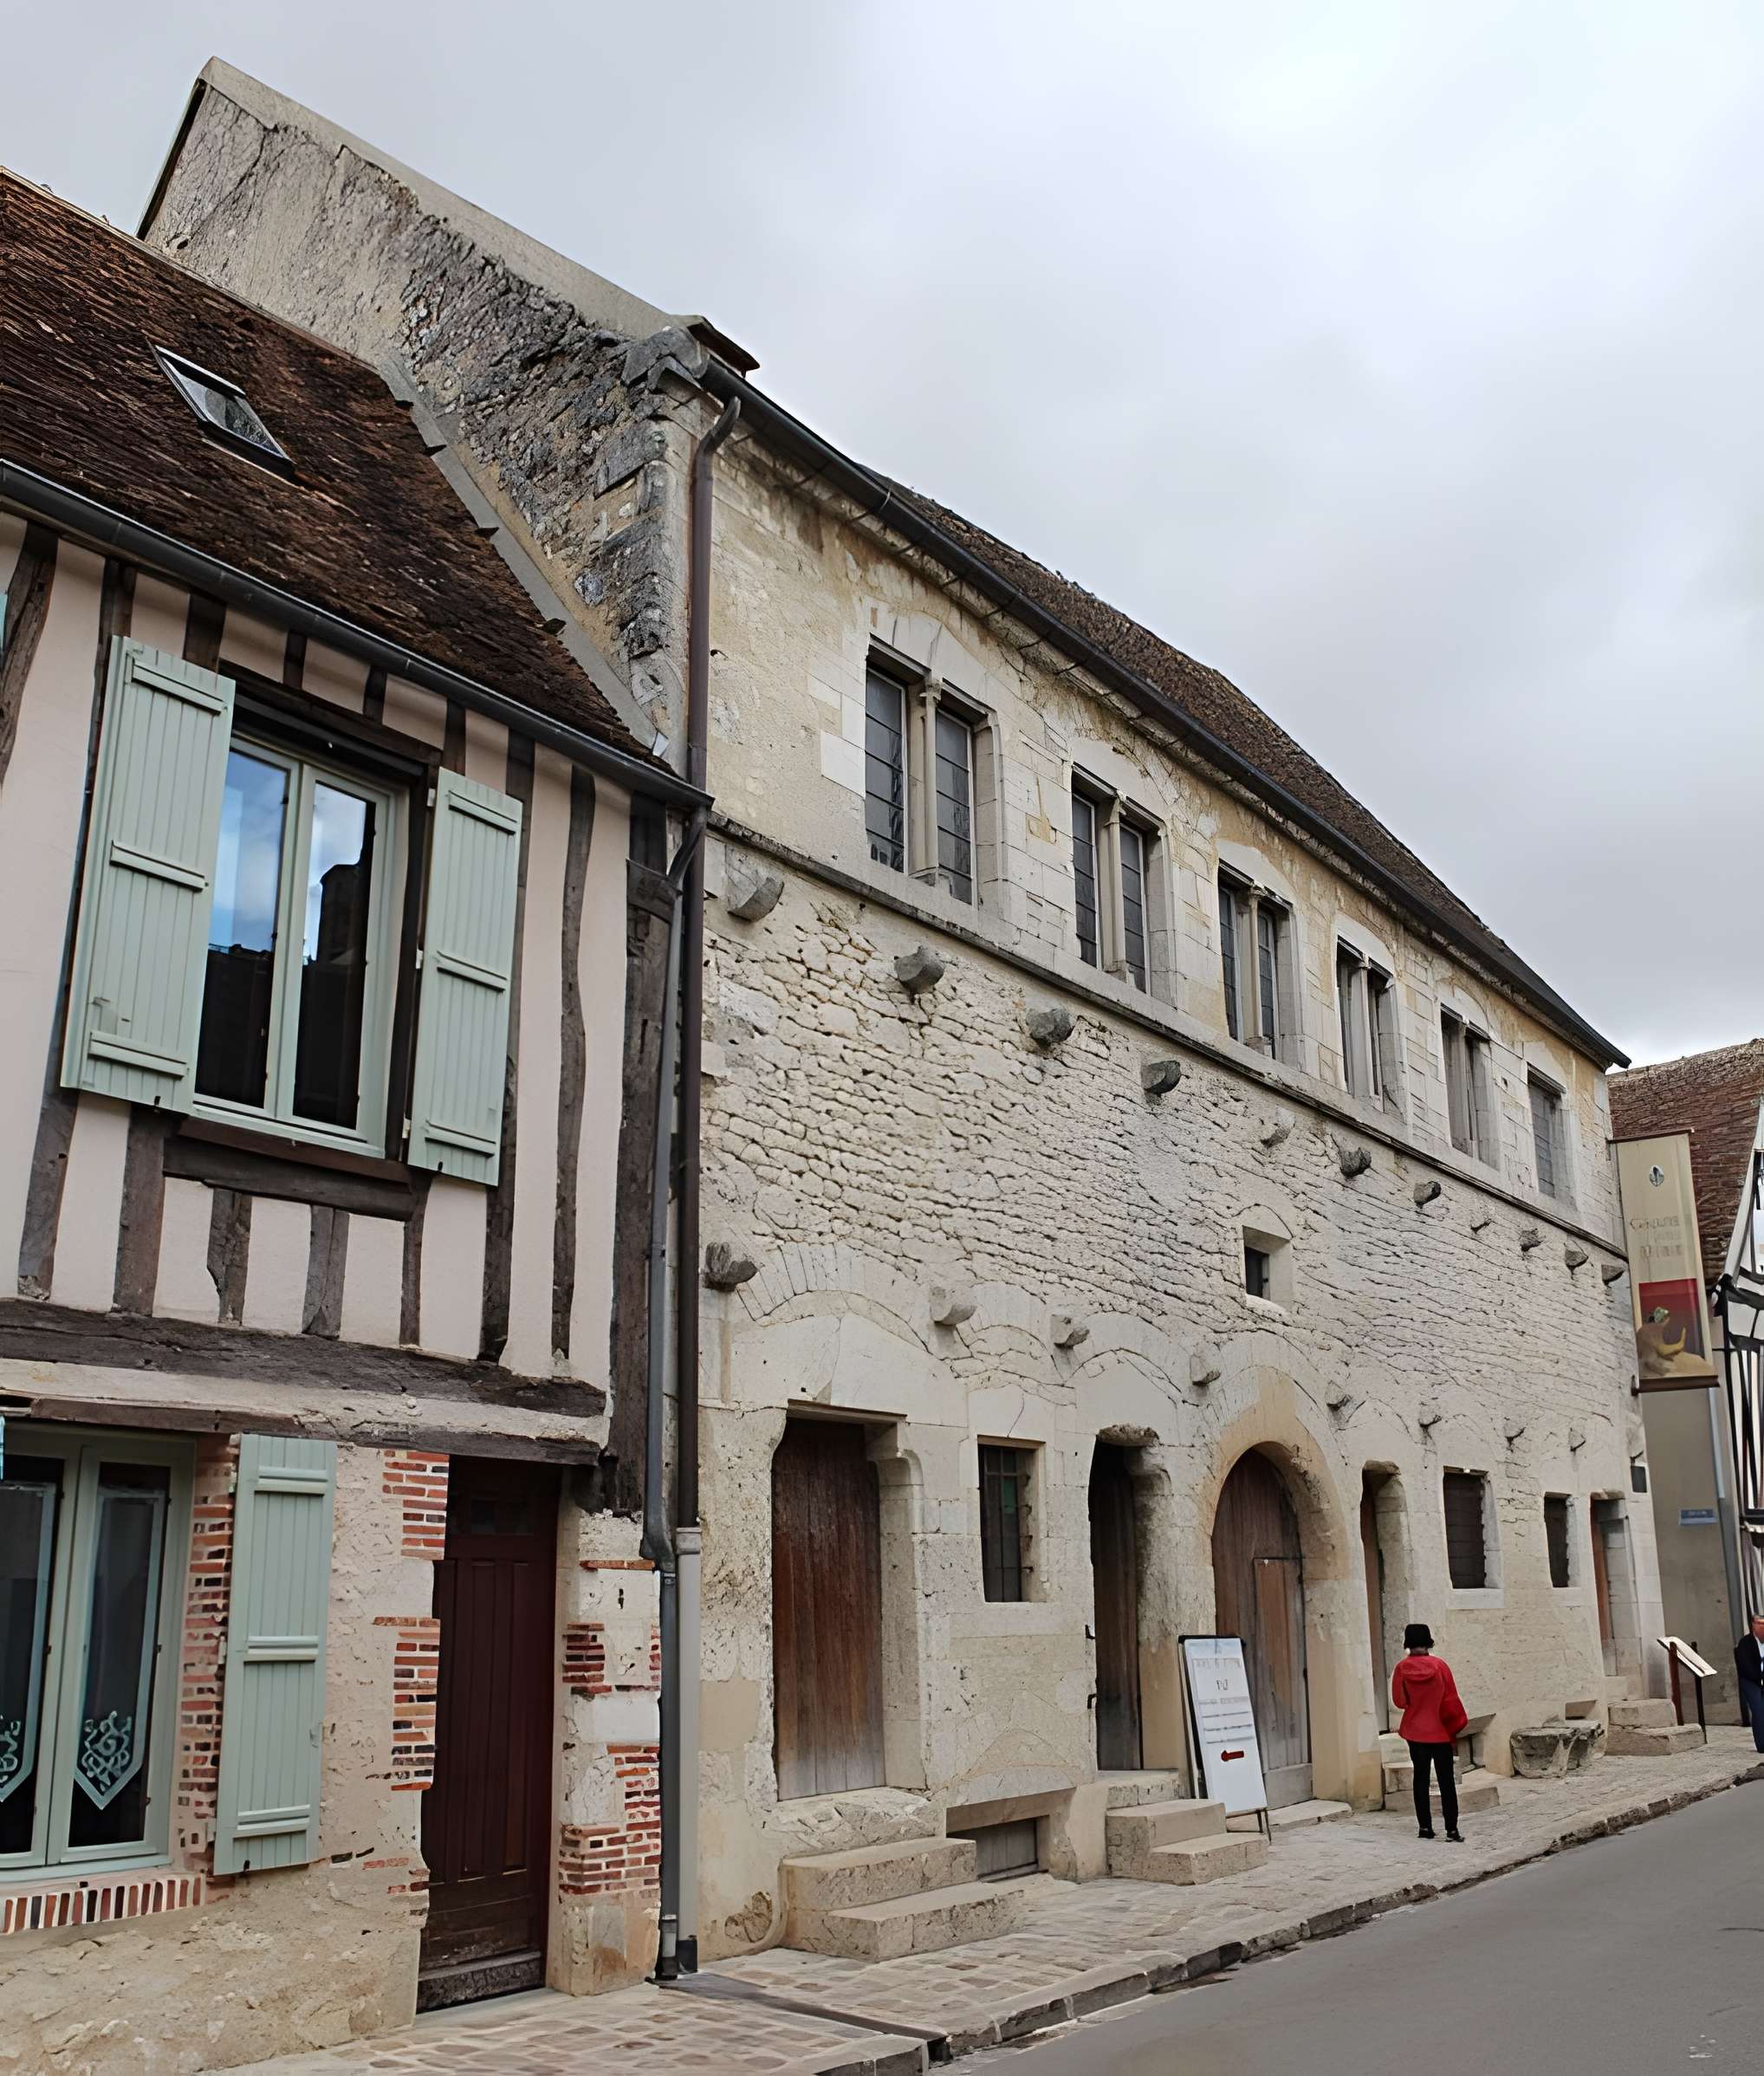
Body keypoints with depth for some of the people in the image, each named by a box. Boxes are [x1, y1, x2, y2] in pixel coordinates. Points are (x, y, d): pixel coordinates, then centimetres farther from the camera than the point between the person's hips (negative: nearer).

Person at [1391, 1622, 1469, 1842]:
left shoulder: (1402, 1669, -8)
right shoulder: (1440, 1665, -12)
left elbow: (1399, 1701, 1)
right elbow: (1451, 1700, -7)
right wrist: (1456, 1727, 5)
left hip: (1415, 1732, 1)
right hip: (1440, 1732, -1)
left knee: (1421, 1779, 11)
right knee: (1446, 1782, 5)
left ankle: (1425, 1827, 11)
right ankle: (1452, 1830, 2)